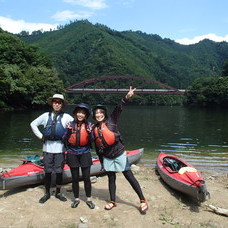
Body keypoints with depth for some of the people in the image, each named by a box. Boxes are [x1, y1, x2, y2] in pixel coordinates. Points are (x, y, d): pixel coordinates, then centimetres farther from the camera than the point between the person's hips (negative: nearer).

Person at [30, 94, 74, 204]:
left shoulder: (66, 117, 2)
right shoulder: (46, 115, 7)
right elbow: (33, 124, 14)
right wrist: (40, 136, 5)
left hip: (60, 148, -1)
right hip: (47, 147, 1)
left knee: (59, 171, 6)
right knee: (47, 171, 7)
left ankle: (58, 192, 23)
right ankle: (47, 193, 22)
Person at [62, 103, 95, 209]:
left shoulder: (88, 125, -3)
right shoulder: (71, 124, 0)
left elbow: (91, 141, -4)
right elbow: (64, 139, -2)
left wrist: (90, 133, -23)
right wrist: (68, 131, -19)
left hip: (85, 154, -1)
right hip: (72, 154, 1)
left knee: (86, 177, 3)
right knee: (75, 178, 10)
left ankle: (89, 199, 20)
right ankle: (76, 199, 26)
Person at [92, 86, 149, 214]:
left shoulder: (111, 121, -7)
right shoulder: (95, 129, 5)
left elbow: (119, 109, -24)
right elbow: (97, 147, 12)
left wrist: (127, 98, -40)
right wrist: (101, 161, 16)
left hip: (119, 154, -4)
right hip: (107, 157, 4)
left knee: (129, 176, -1)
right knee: (111, 179, 13)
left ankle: (143, 201, 6)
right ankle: (113, 201, 28)